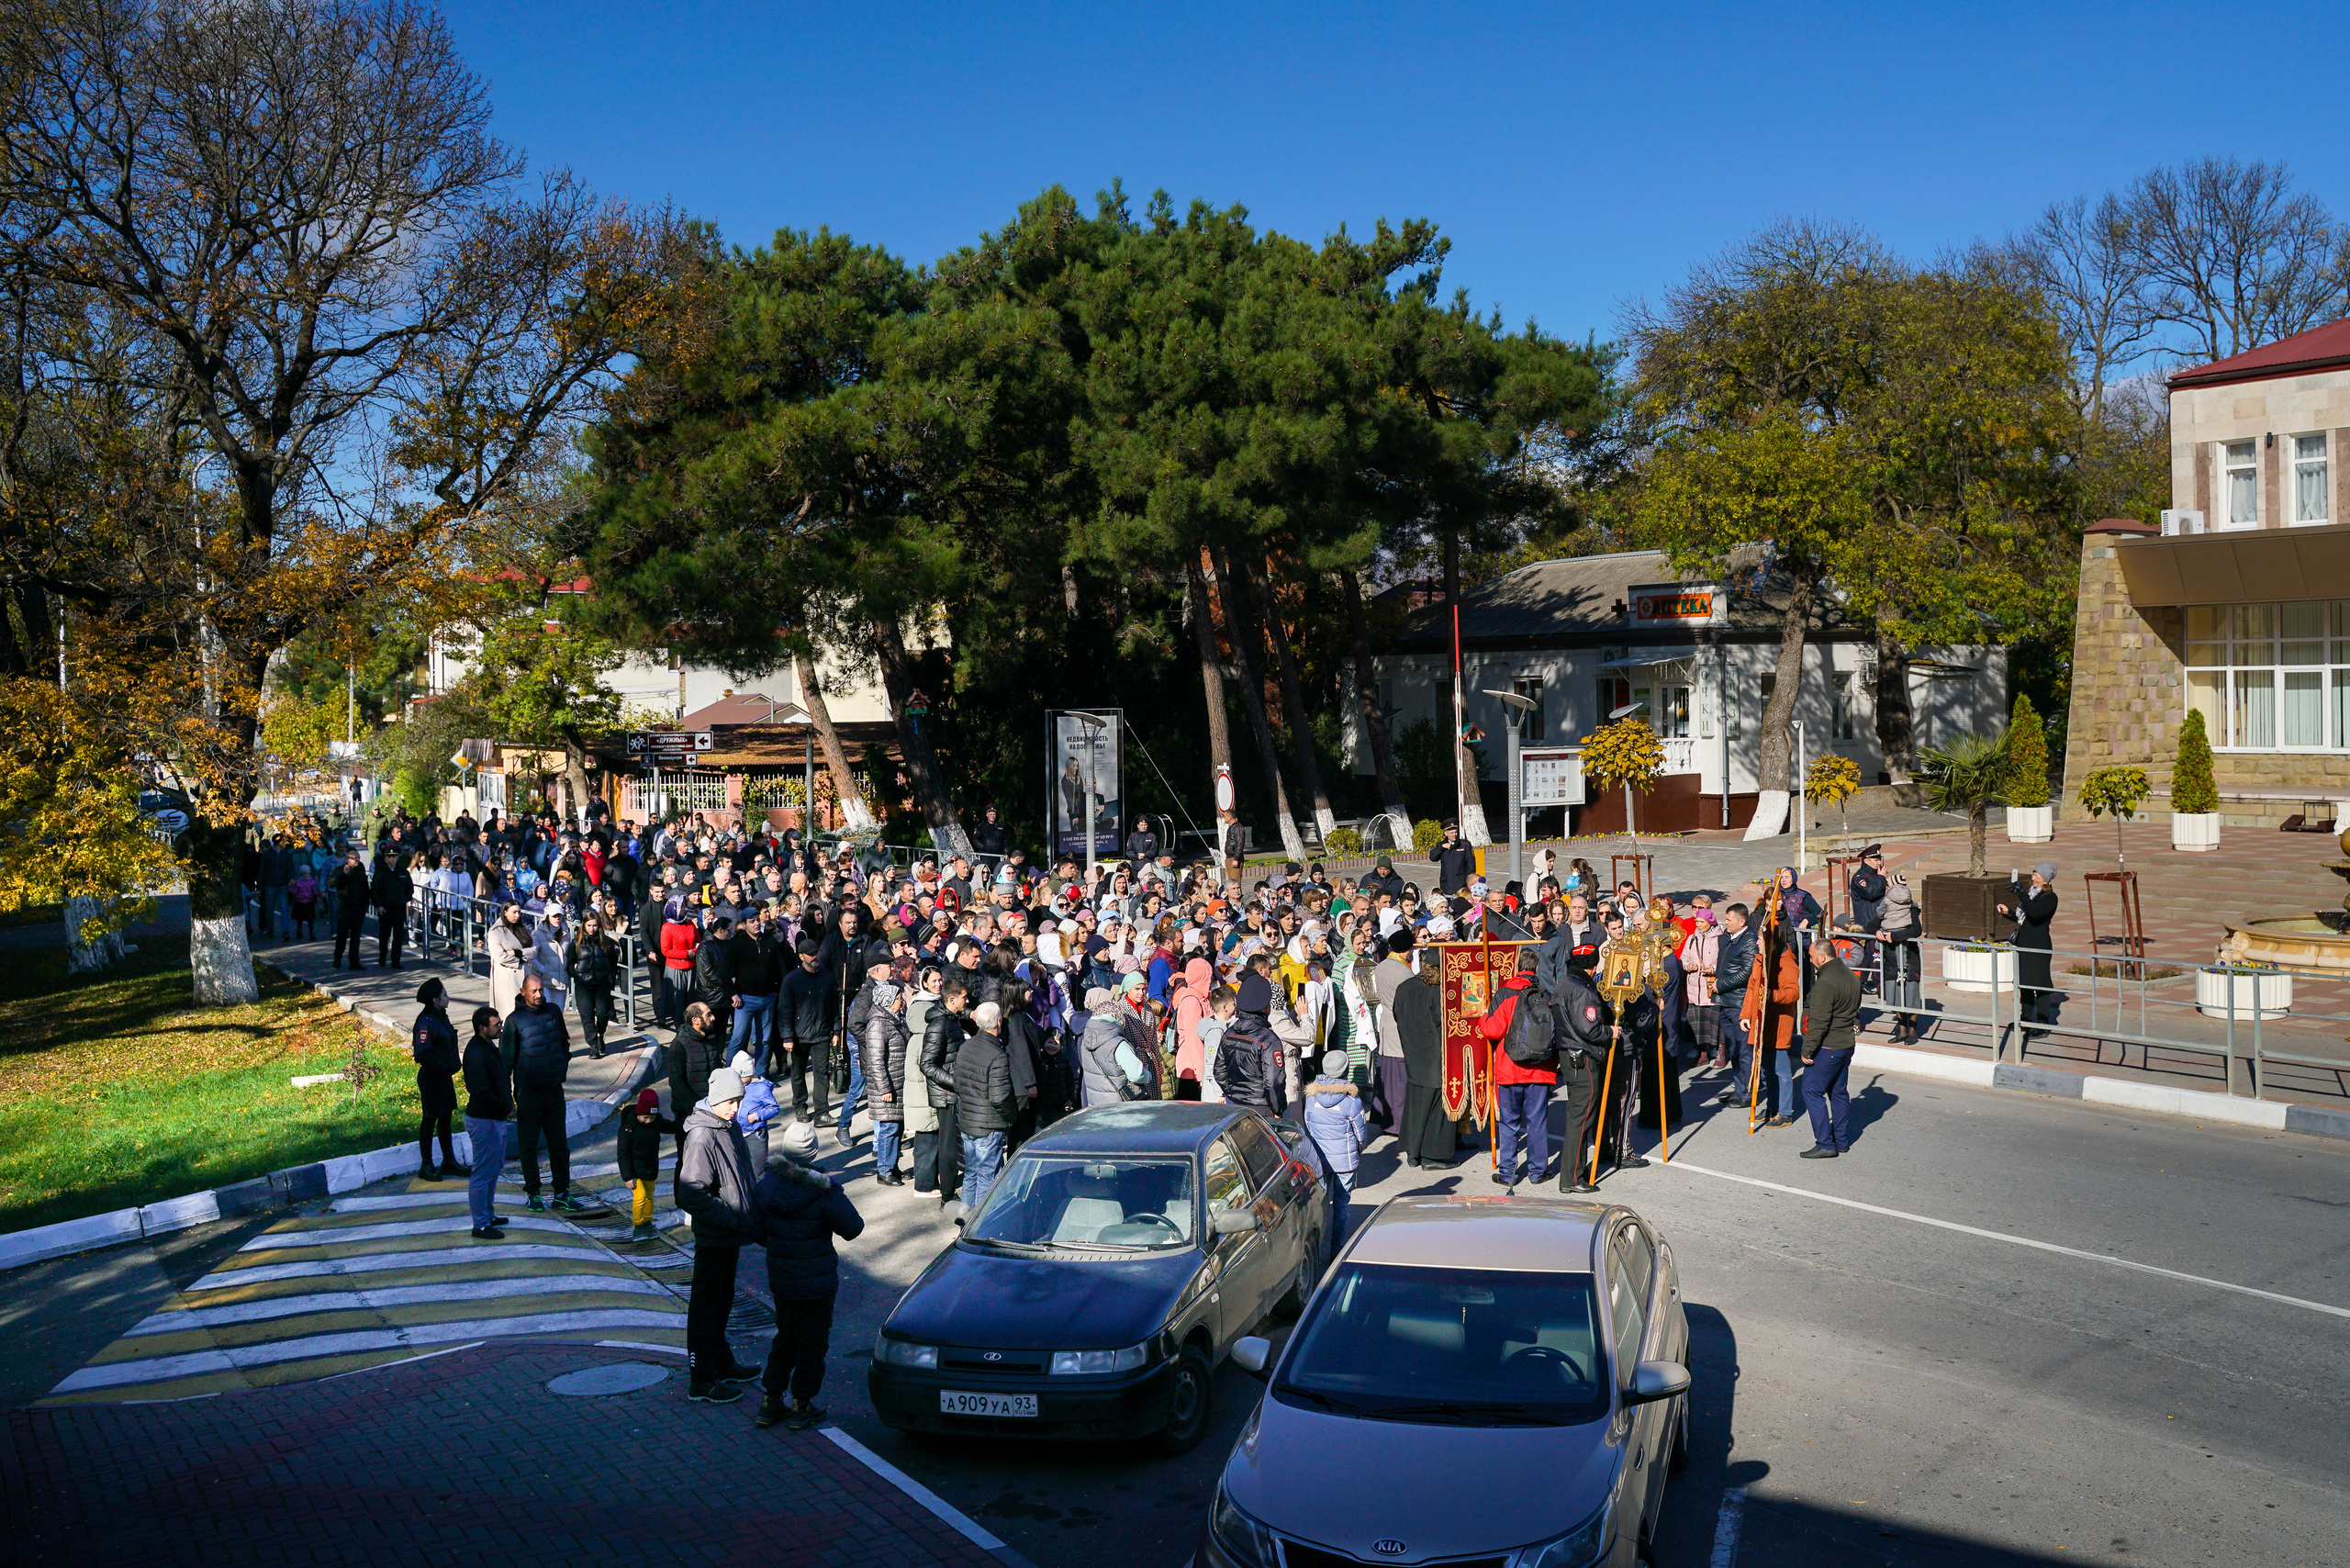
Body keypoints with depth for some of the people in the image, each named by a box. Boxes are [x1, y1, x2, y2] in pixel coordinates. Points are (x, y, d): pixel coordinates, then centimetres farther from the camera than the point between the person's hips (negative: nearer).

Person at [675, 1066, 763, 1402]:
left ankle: (722, 1363, 36)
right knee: (707, 1305, 1)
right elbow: (692, 1194, -27)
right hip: (713, 1236, -9)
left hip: (732, 1234, 9)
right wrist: (736, 1221, -26)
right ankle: (702, 1381, 10)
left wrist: (756, 1216, 10)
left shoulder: (731, 1127, 7)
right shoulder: (701, 1137, -22)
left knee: (723, 1301, 21)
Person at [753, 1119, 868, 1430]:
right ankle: (801, 1406, 13)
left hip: (780, 1280, 5)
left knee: (785, 1337, 20)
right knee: (812, 1342, 9)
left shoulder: (765, 1186, -5)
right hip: (817, 1282, -5)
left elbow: (757, 1233, 3)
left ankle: (770, 1402, 21)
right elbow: (853, 1227, -15)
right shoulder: (823, 1189, -19)